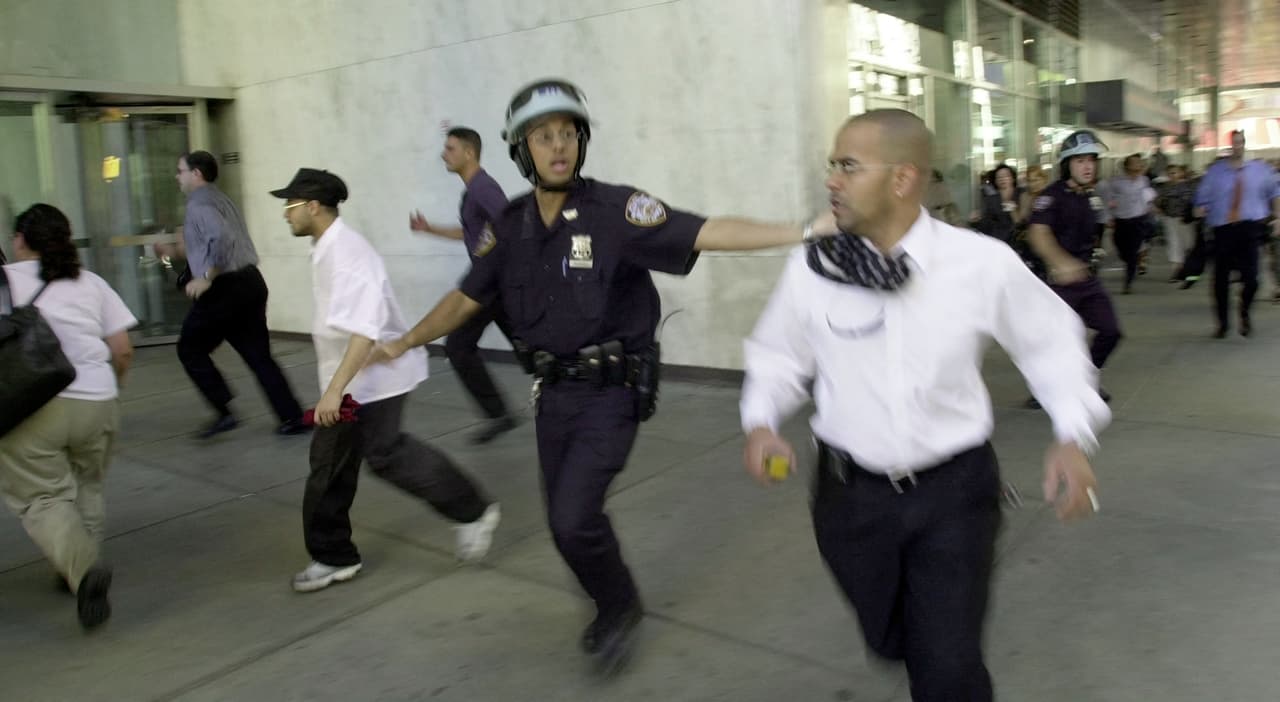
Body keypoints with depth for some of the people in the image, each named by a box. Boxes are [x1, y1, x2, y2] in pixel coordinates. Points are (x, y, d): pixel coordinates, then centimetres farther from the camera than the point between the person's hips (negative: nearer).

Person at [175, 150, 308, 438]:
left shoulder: (199, 204, -9)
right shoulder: (222, 200, 20)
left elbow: (222, 238, -27)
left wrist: (206, 277, -21)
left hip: (225, 287, -8)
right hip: (251, 281, 8)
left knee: (190, 349, 8)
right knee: (259, 355, 9)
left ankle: (224, 412, 3)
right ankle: (292, 417, 5)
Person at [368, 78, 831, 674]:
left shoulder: (615, 210, -16)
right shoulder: (513, 225, 0)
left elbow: (706, 233, -26)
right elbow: (467, 299, 11)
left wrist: (806, 230, -35)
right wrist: (404, 343, 7)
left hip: (612, 394, -5)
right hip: (553, 393, 6)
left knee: (574, 516, -14)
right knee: (567, 519, 14)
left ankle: (620, 606, 17)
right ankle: (612, 607, 41)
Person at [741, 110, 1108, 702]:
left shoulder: (984, 263, -14)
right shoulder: (810, 269, -11)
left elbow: (1051, 340, 2)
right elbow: (778, 356, 4)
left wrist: (1073, 435, -9)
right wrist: (760, 422, -13)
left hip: (953, 492, -1)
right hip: (852, 493, 2)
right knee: (890, 642, 22)